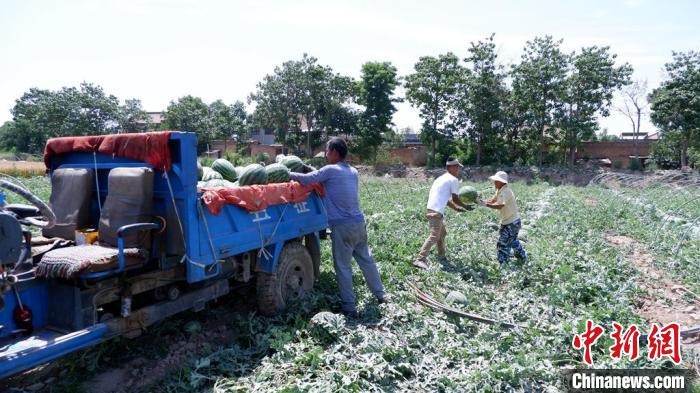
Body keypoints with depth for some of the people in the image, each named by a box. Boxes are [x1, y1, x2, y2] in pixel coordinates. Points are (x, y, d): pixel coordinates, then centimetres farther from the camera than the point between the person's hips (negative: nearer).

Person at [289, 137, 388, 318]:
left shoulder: (330, 170, -8)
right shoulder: (353, 172, 13)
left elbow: (306, 179, -13)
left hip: (342, 226, -7)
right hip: (359, 222, 7)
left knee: (343, 267, 2)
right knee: (366, 260, 18)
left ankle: (349, 306, 6)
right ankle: (380, 294, 28)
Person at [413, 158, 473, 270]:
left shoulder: (442, 178, 24)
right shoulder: (454, 180, -3)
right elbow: (455, 199, -4)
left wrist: (456, 208, 35)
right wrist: (466, 207, 12)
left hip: (432, 210, 10)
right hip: (437, 211, -10)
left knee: (442, 233, 23)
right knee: (434, 236, -14)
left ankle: (442, 257, 30)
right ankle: (420, 259, -21)